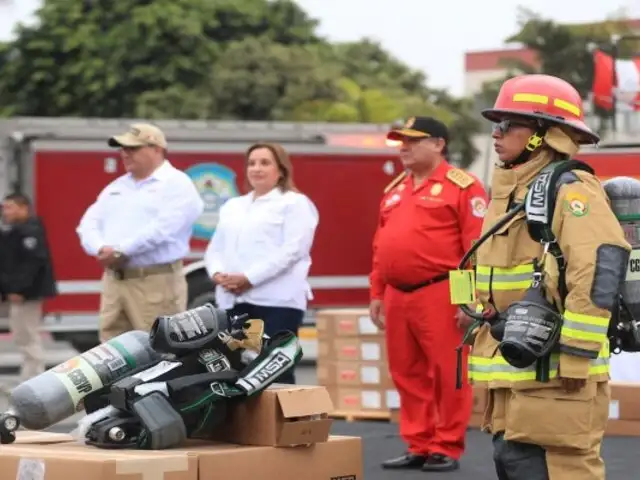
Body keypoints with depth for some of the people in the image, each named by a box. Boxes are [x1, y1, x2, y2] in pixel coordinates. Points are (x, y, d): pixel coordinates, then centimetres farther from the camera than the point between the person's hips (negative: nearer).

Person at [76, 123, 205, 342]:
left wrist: (121, 251, -18)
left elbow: (163, 227, -18)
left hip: (156, 283, -8)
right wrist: (101, 249, -10)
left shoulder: (177, 184, -4)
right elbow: (89, 223, 13)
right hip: (114, 281, 8)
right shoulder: (116, 187, 21)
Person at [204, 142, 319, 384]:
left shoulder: (294, 203, 3)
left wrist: (250, 278, -16)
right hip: (233, 301, 6)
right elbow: (215, 248, 20)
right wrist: (217, 273, -4)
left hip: (277, 300, -6)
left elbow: (292, 250, -10)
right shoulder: (232, 207, 24)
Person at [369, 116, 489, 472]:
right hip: (398, 296, 7)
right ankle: (419, 446, 17)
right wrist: (377, 293, 16)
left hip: (441, 295, -7)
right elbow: (382, 246, 22)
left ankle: (447, 448, 5)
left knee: (448, 374, -3)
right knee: (408, 375, 10)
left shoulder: (463, 186, -4)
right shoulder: (395, 190, 19)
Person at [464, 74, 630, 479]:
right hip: (515, 375, 10)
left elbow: (602, 267, -23)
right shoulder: (512, 191, 18)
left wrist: (575, 357, -23)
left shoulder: (568, 189, -13)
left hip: (553, 377, -10)